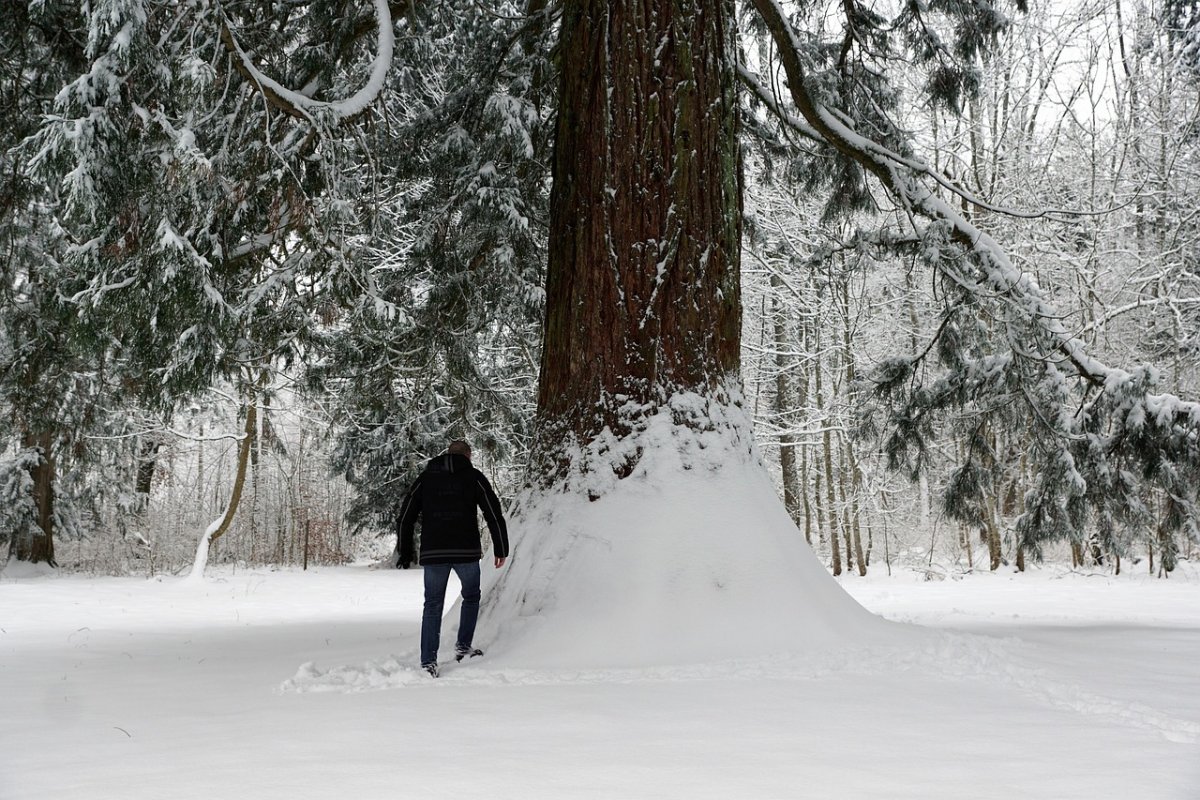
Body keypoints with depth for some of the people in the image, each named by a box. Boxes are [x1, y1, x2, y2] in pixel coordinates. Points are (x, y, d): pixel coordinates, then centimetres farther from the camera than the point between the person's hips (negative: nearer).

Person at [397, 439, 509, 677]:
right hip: (467, 551, -2)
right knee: (471, 597, 22)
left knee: (433, 606, 8)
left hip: (432, 553, 2)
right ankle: (463, 646, 16)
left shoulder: (425, 478, 12)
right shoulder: (473, 477, 5)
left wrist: (406, 554, 17)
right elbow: (494, 515, -1)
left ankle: (428, 662, 1)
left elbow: (405, 519, 11)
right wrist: (500, 549, 7)